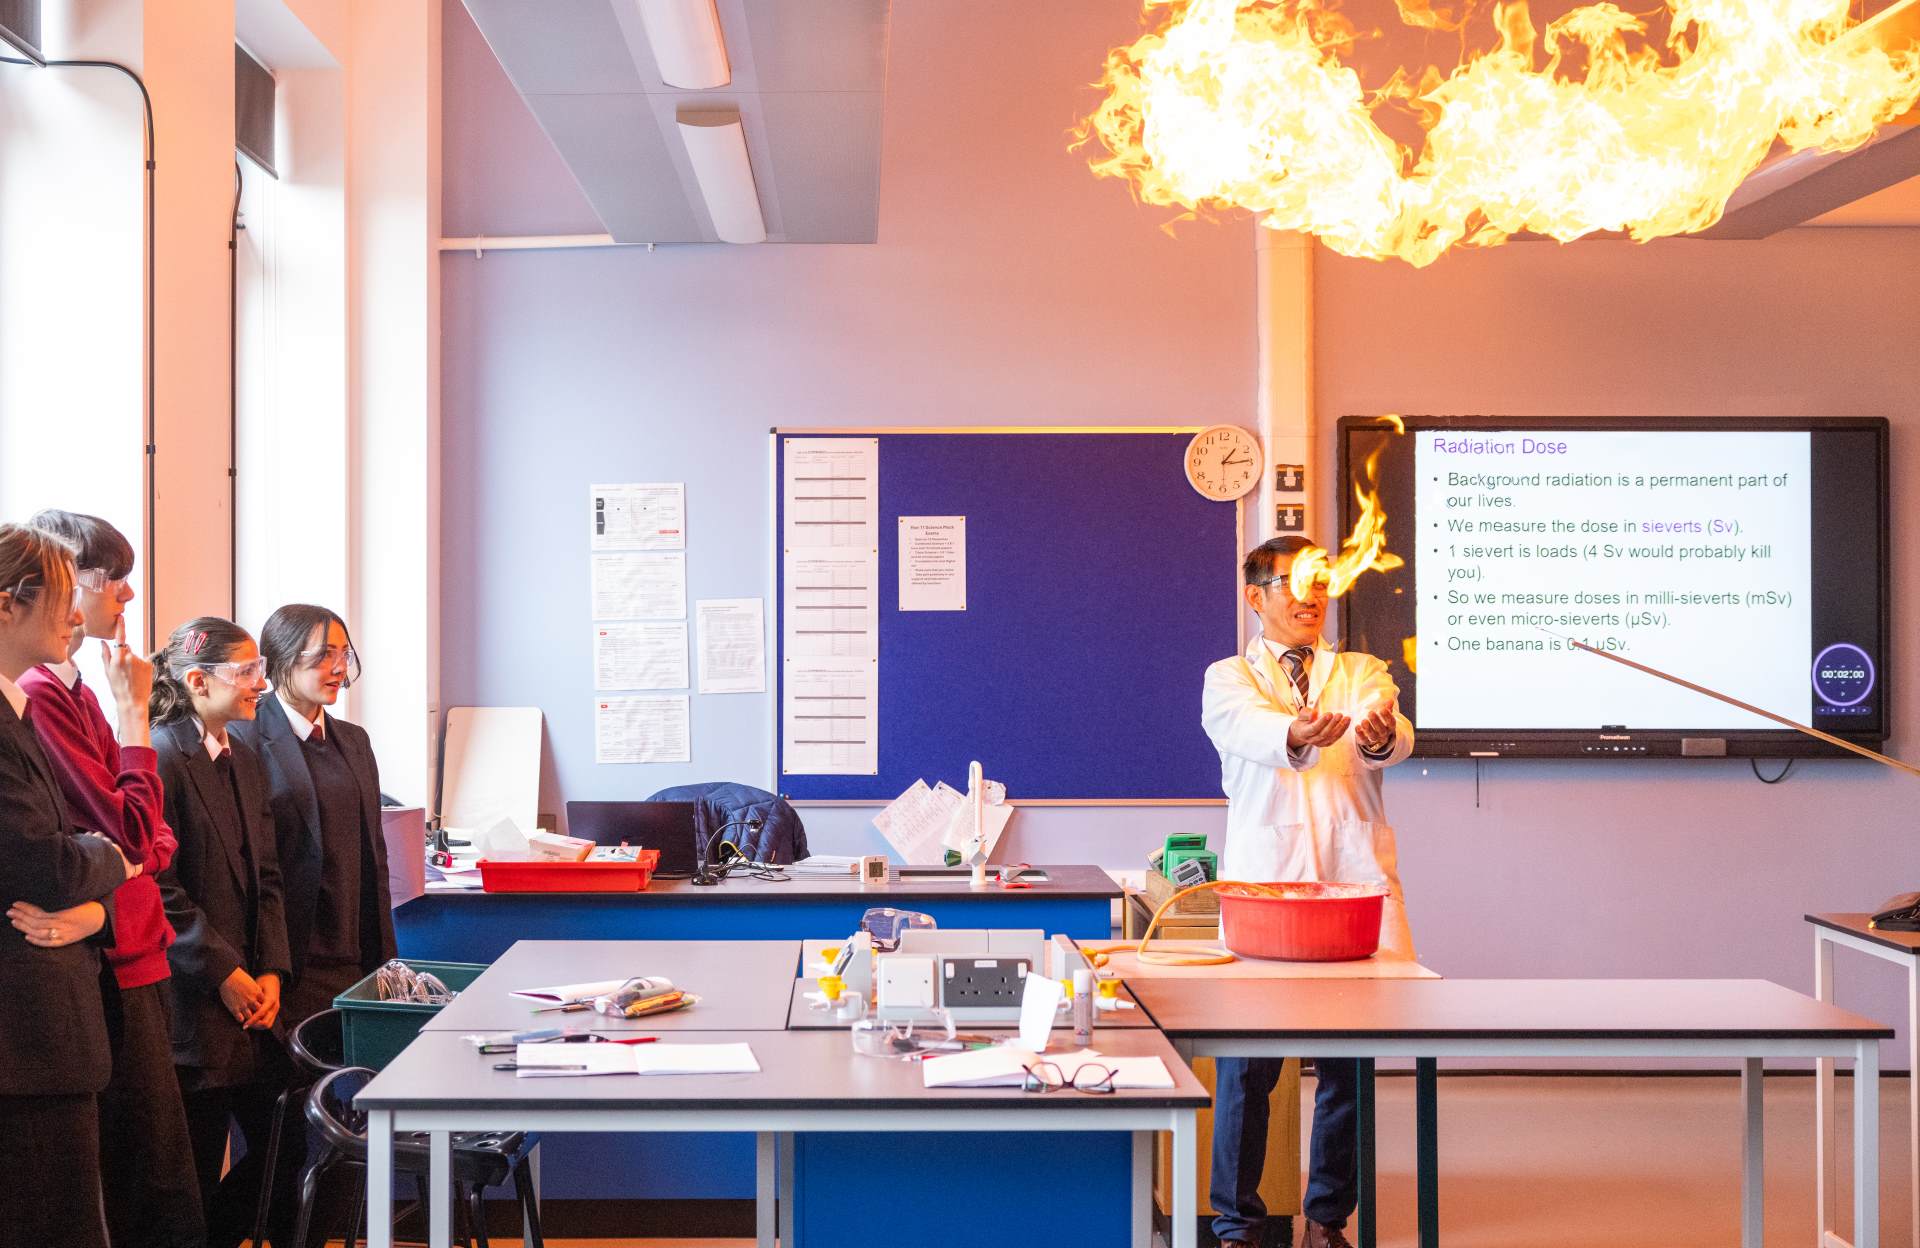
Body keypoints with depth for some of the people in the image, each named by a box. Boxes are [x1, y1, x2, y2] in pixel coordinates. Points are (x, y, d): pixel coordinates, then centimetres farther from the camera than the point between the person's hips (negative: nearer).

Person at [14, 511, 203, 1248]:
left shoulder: (75, 693, 14)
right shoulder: (39, 698, -16)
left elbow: (147, 836, 19)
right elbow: (131, 838, -17)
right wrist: (133, 711, -11)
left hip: (134, 959, 10)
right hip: (107, 969, -10)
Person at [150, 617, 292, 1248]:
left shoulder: (245, 762, 14)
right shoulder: (161, 759, -12)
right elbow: (158, 888, -16)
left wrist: (271, 971, 1)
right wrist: (224, 973, -15)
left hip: (251, 995, 8)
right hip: (193, 1002, -8)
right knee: (197, 1173, 1)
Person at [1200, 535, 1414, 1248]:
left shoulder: (1363, 675, 16)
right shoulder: (1230, 679, 10)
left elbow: (1394, 738, -7)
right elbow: (1249, 729, -15)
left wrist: (1381, 734, -33)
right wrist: (1297, 734, -39)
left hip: (1354, 881, 2)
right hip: (1263, 880, -2)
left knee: (1349, 1060, 2)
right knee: (1247, 1062, -3)